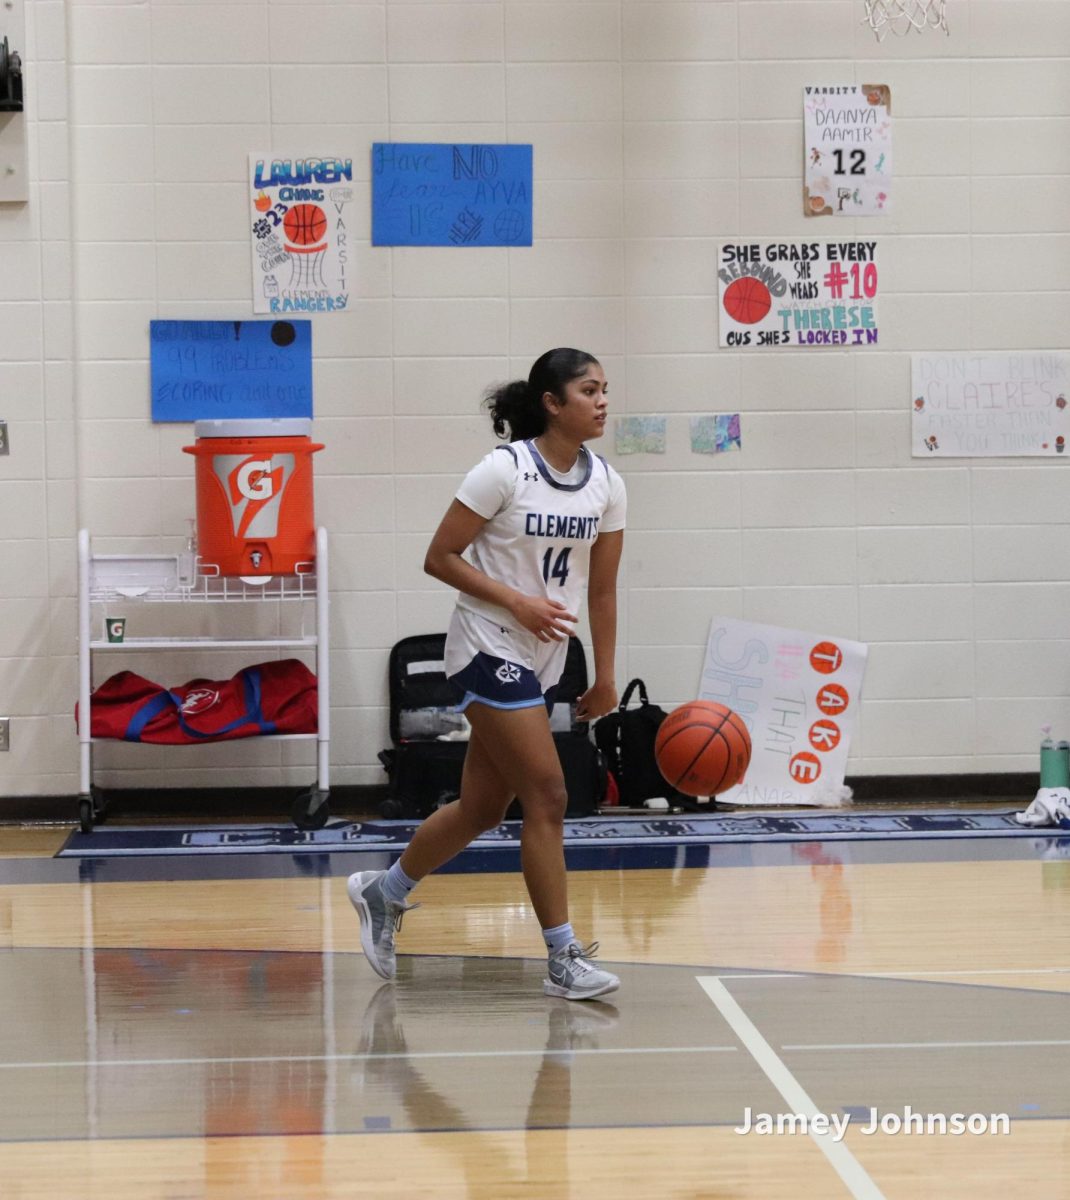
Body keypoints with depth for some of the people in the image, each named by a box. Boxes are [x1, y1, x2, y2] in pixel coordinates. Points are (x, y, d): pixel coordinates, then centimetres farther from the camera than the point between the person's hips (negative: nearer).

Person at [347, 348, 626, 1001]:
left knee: (481, 808, 13)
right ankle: (563, 959, -3)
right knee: (547, 798, -11)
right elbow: (440, 558, -11)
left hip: (545, 661, 7)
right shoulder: (504, 470, -14)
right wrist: (518, 602, -20)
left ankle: (383, 892, 35)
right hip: (490, 650, -7)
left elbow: (602, 588, 10)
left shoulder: (606, 483, 3)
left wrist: (605, 676, 10)